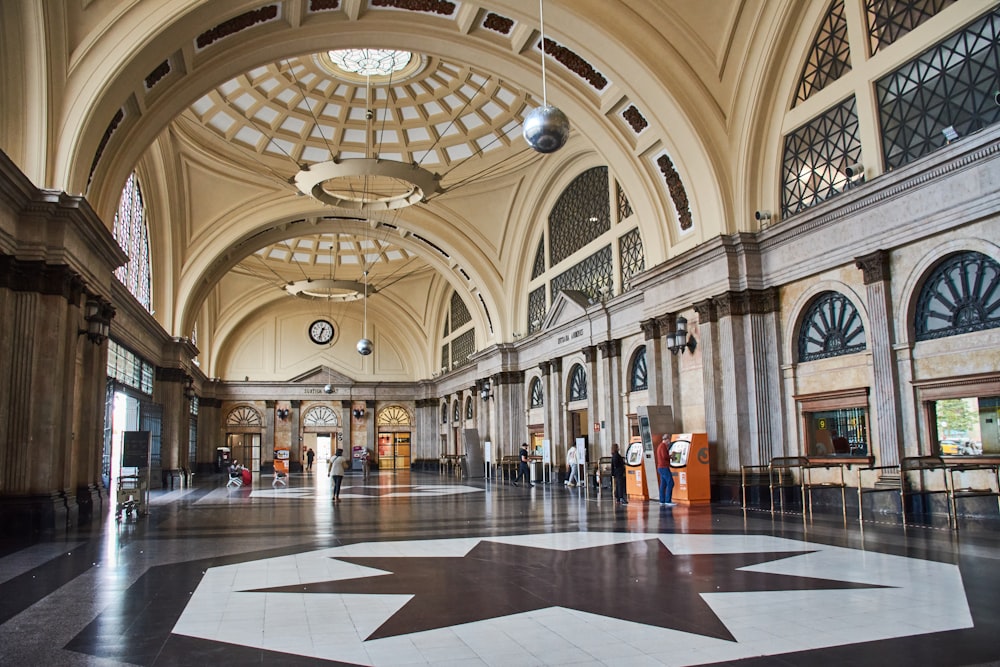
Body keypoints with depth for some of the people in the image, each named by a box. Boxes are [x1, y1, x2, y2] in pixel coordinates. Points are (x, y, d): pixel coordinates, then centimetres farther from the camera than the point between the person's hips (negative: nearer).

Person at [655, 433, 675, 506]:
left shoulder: (660, 445, 18)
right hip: (664, 467, -10)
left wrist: (667, 449, 13)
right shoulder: (663, 446, -13)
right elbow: (664, 456, -22)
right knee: (670, 483, -11)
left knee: (663, 484, 10)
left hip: (660, 467, 10)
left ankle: (662, 501, 11)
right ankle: (668, 501, -14)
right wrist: (671, 456, -5)